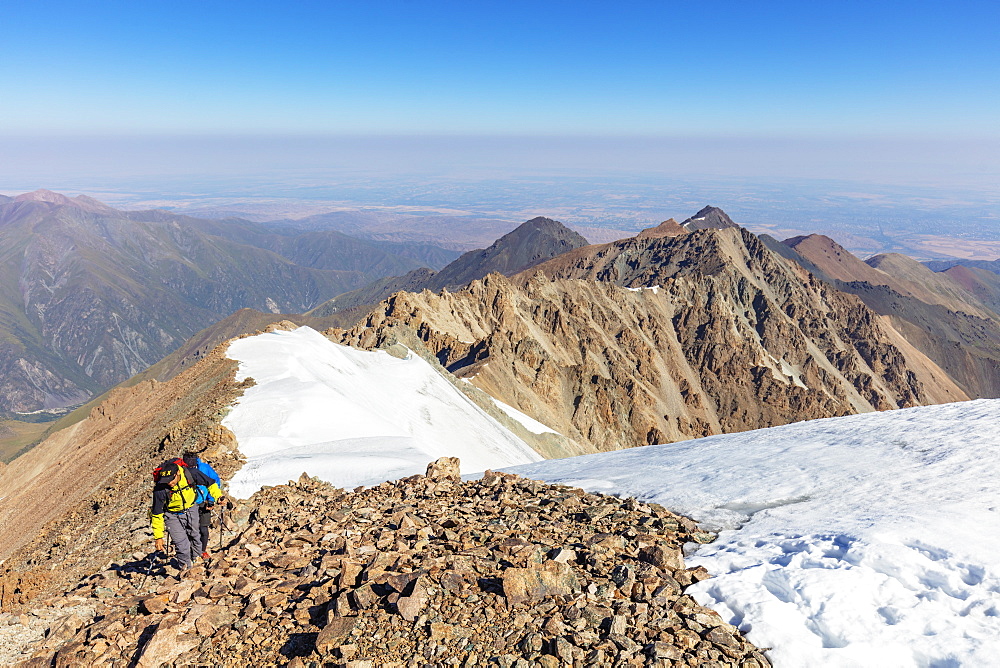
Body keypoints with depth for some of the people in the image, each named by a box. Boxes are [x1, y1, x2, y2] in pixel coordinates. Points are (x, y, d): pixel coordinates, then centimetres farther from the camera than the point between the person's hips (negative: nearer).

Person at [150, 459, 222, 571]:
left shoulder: (191, 474, -30)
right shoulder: (160, 489, -32)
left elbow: (209, 483, -9)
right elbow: (157, 514, -21)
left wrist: (219, 496, -8)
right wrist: (158, 537, -17)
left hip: (191, 509, 3)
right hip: (173, 515, -3)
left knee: (195, 536, 19)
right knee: (181, 543, -8)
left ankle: (196, 558, 45)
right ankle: (186, 566, 18)